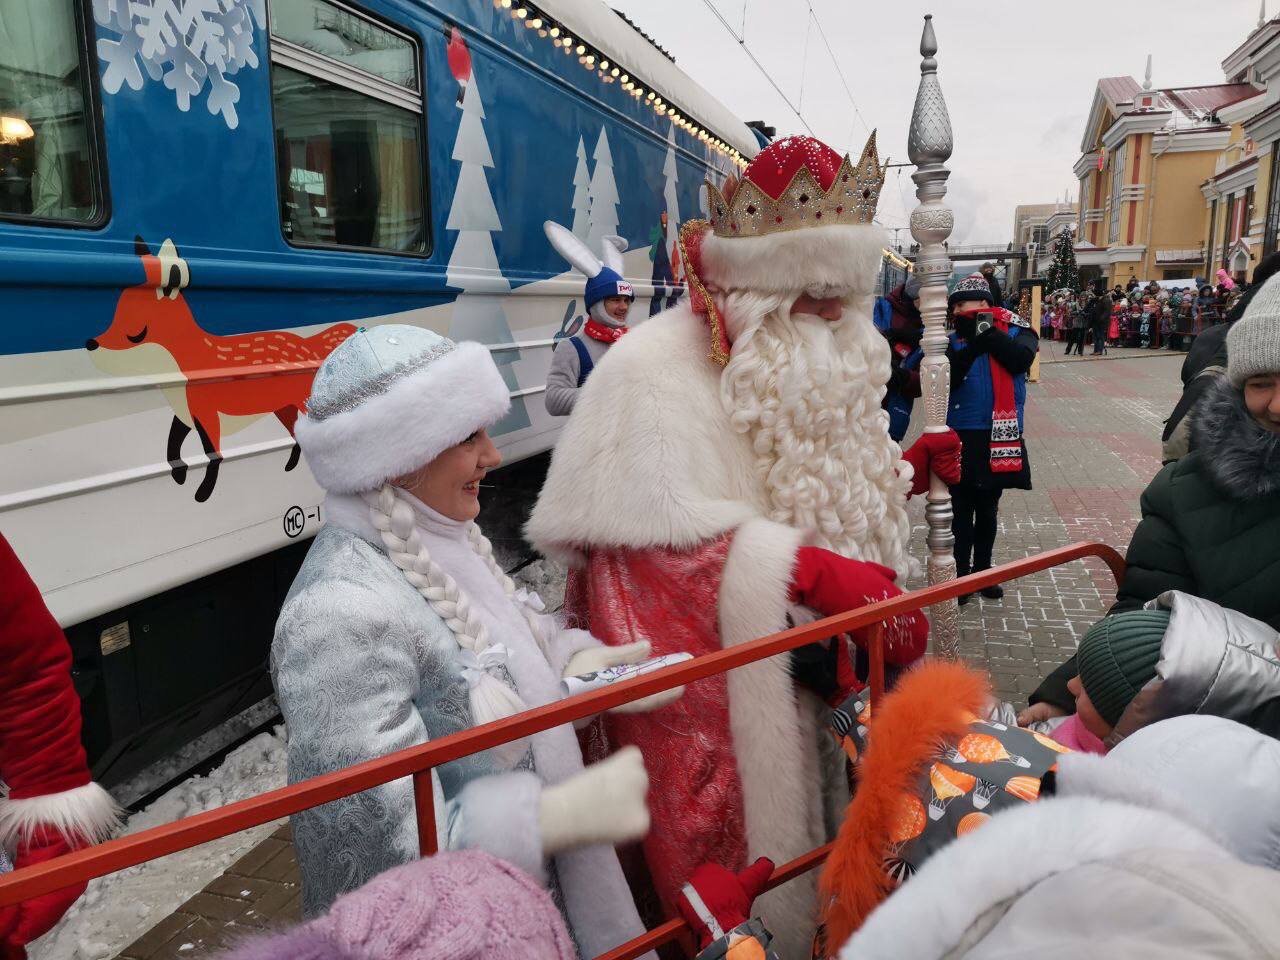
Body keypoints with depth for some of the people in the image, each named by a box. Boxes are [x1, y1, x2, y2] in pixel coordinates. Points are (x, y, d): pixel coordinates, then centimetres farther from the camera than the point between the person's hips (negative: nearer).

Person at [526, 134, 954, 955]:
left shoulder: (821, 369, 12)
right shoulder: (657, 370, -17)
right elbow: (662, 531, -26)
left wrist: (905, 472, 5)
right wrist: (807, 570, -30)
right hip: (709, 693, -7)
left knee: (821, 818, 17)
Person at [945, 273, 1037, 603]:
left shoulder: (1014, 330, 0)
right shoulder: (951, 338, -3)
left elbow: (1021, 359, -20)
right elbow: (946, 380, -16)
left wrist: (988, 332, -21)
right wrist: (971, 345, -27)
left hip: (1000, 434, 2)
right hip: (961, 436, -1)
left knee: (988, 510, 15)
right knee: (961, 510, 4)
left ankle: (982, 571, 30)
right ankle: (960, 575, 15)